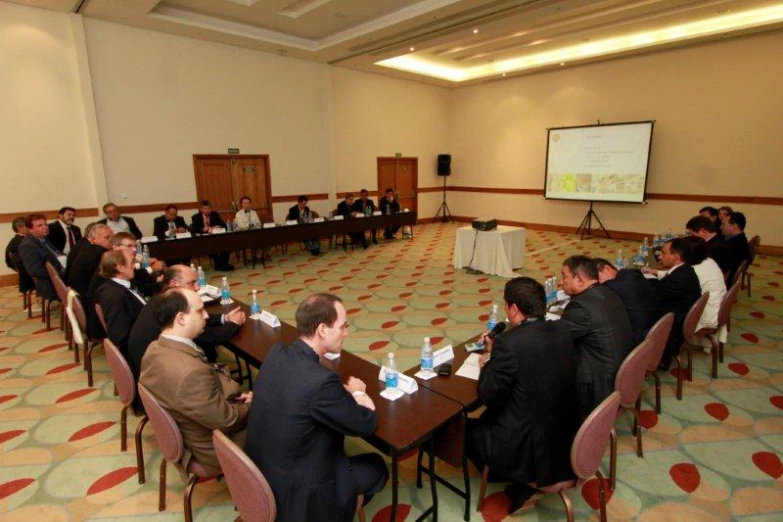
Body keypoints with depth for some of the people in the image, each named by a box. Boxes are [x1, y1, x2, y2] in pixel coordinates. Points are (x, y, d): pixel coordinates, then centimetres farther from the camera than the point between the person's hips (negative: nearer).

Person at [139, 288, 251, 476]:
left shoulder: (156, 348, -11)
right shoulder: (191, 372, -39)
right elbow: (226, 420, -25)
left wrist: (235, 396, -7)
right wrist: (250, 405, -7)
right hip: (210, 448, -7)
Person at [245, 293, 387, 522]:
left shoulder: (277, 354, -9)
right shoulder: (321, 379, -32)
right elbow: (367, 424, -17)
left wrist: (346, 392, -5)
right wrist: (357, 392, 2)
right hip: (293, 492, -7)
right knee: (376, 465, 13)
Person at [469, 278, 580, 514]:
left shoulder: (509, 343, -26)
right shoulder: (562, 330, -4)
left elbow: (489, 396, -15)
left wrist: (487, 365, 2)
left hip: (530, 449, -7)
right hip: (566, 436, 7)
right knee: (487, 418, 26)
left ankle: (521, 488, 19)